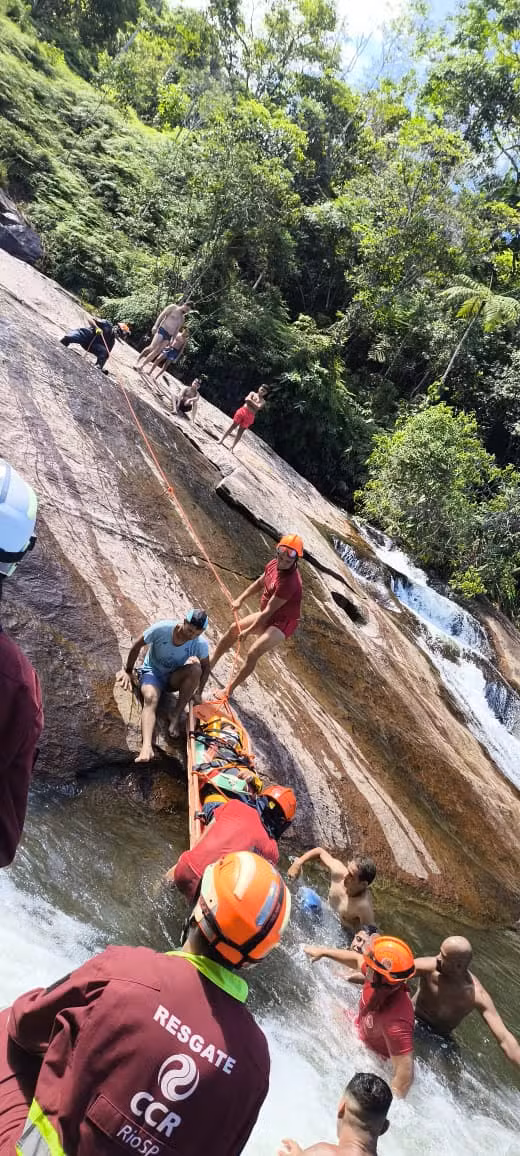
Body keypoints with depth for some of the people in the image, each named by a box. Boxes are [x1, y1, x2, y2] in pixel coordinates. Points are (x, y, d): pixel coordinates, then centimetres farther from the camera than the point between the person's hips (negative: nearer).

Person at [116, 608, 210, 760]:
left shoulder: (201, 644, -20)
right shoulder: (162, 628, -26)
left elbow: (205, 668, 0)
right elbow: (137, 646, -11)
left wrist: (198, 692, -7)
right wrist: (128, 671, -2)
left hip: (174, 678, 2)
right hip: (152, 672, -2)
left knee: (195, 669, -30)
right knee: (151, 698, -35)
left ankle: (176, 716, -20)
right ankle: (147, 747, -54)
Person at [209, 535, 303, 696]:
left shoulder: (290, 582, -33)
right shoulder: (274, 565, -8)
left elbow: (268, 611, -28)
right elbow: (259, 583, 13)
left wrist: (248, 631, -20)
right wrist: (240, 600, 4)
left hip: (283, 623, -9)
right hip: (267, 616, 9)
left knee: (253, 652, -23)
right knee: (234, 628, 14)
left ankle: (229, 689, -11)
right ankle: (211, 662, 30)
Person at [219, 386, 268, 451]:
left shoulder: (263, 401, 7)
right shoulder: (253, 394, 11)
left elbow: (258, 407, -11)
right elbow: (247, 399, -7)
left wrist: (250, 401, -8)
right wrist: (254, 403, -8)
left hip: (249, 416, 0)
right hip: (243, 411, 0)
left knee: (240, 431, 3)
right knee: (233, 425, 1)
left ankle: (233, 447, 10)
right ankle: (221, 440, 12)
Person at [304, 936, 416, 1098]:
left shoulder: (396, 1022, -50)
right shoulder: (378, 983, -29)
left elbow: (405, 1075, -44)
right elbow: (357, 959, -6)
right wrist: (324, 951, 0)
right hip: (360, 1025, 6)